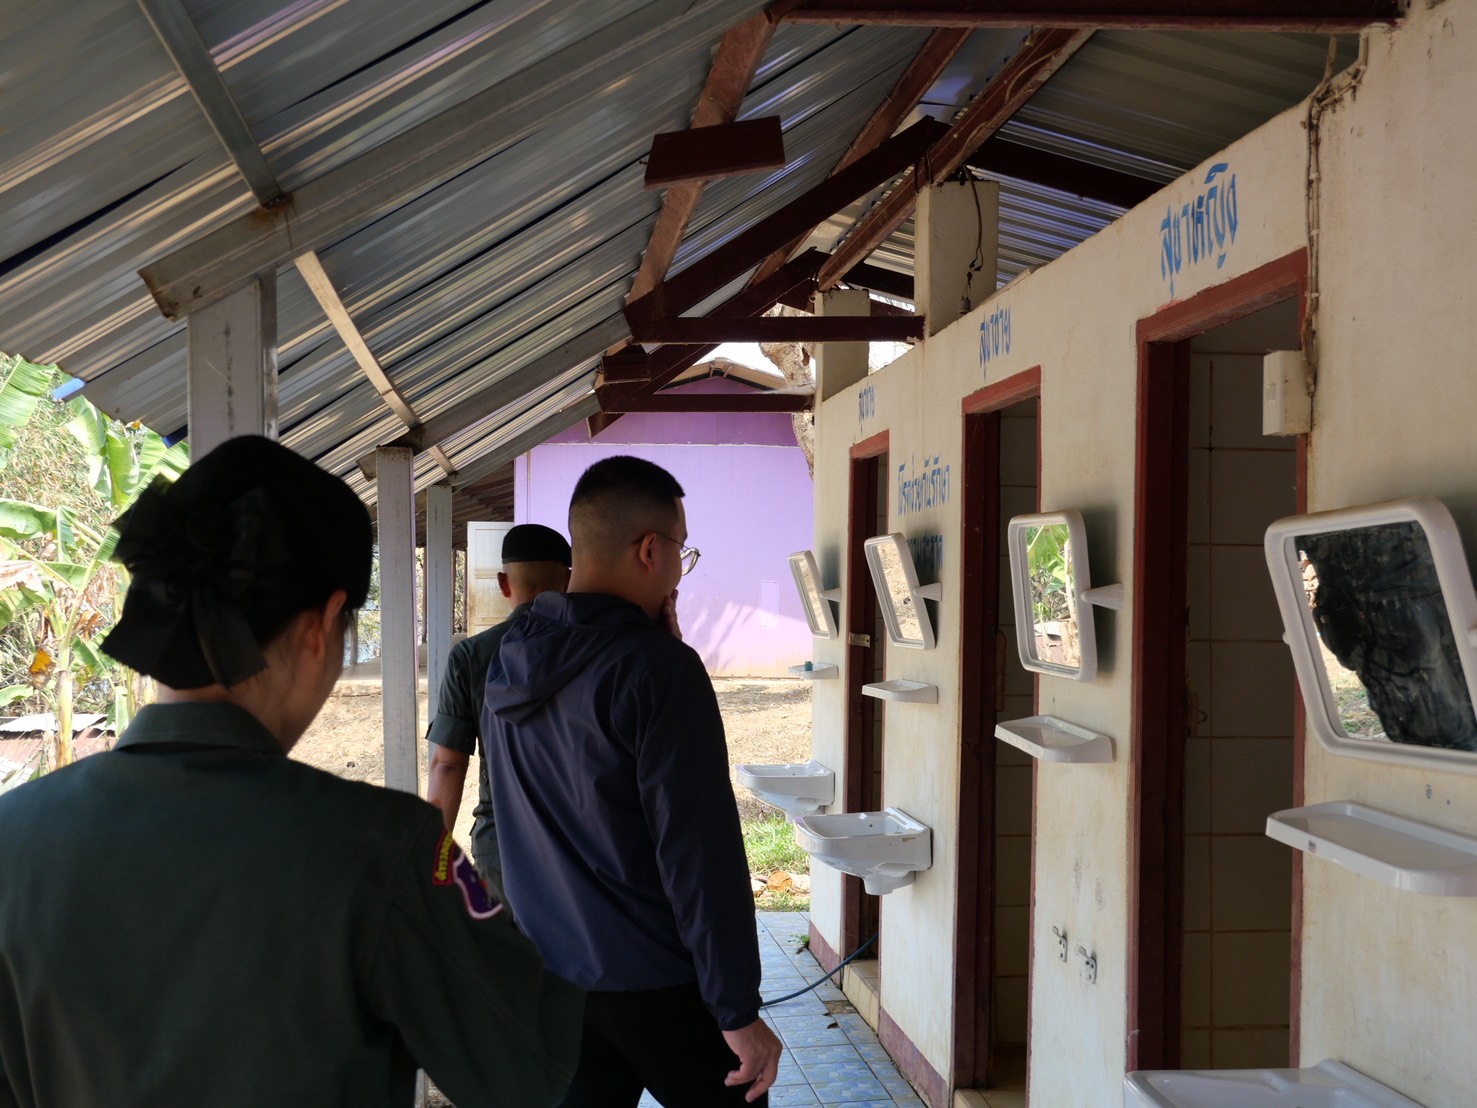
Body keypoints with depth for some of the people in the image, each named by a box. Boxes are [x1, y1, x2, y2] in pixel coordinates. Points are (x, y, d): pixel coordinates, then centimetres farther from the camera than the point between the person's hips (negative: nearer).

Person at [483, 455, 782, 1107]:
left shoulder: (508, 664, 4)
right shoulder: (657, 667, -19)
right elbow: (700, 852, -21)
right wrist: (740, 1012, -14)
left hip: (551, 980, 7)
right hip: (658, 984, -7)